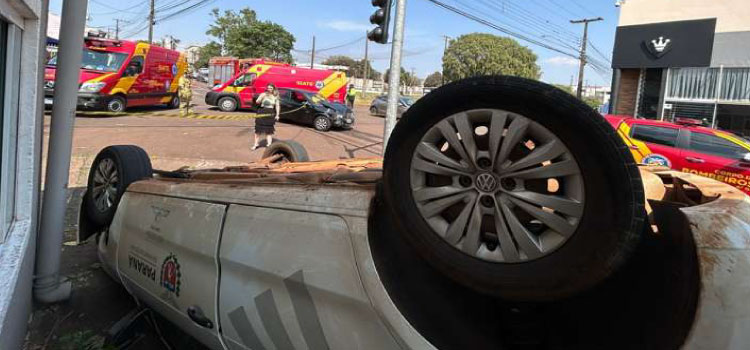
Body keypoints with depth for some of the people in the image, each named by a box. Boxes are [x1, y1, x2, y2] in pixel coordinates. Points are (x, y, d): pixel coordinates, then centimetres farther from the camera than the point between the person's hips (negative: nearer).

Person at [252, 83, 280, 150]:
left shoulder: (275, 97, 6)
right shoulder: (263, 94, -1)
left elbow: (277, 106, 8)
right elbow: (257, 102, -11)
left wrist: (277, 115, 1)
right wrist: (262, 97, -29)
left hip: (270, 114, 1)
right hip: (262, 113, -1)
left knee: (269, 129, 2)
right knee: (259, 128, 4)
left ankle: (269, 144, 6)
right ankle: (256, 144, 16)